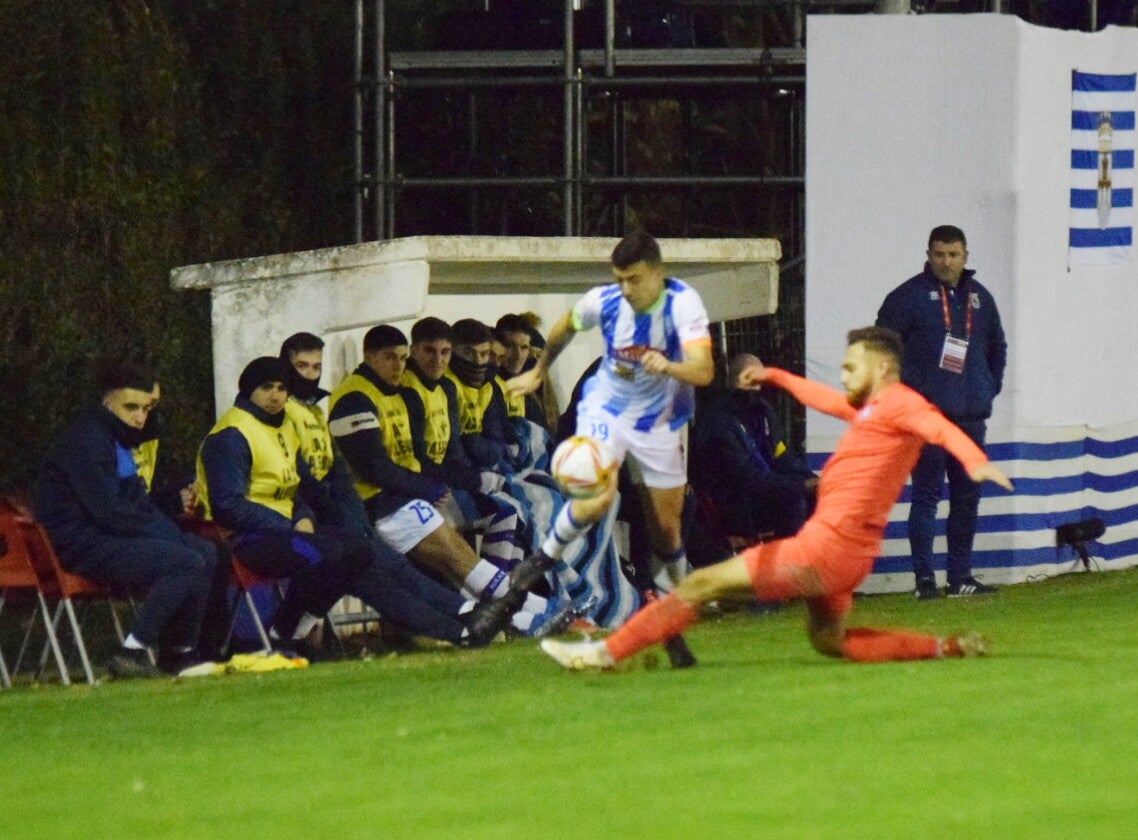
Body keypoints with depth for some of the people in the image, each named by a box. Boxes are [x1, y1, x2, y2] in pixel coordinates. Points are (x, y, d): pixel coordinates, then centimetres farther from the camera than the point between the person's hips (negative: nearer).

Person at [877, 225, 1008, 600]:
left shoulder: (980, 298, 13)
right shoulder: (909, 296, -5)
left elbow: (997, 347, 26)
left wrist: (990, 388, 14)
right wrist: (904, 391, -9)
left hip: (971, 415, 6)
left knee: (968, 495, 9)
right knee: (927, 494, -6)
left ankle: (961, 576, 16)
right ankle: (924, 578, -4)